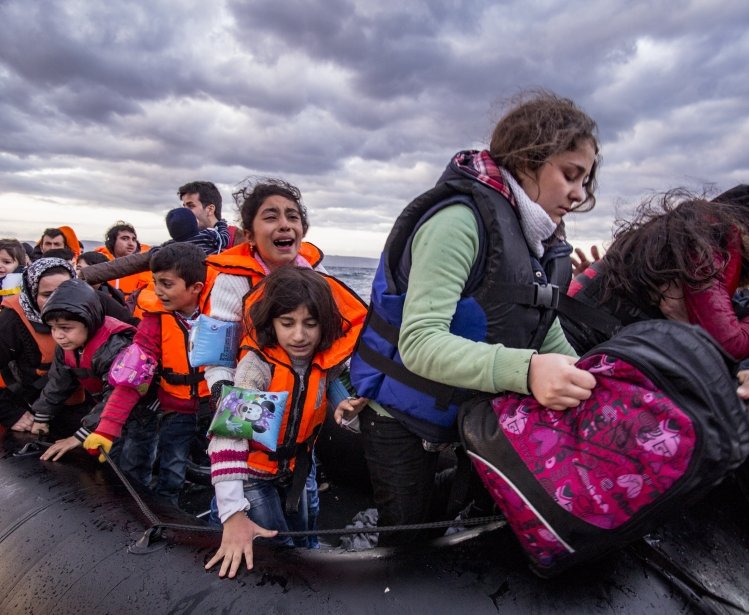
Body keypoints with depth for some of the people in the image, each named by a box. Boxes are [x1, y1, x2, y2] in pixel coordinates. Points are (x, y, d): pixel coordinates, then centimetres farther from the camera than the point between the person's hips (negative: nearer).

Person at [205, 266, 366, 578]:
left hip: (295, 470, 5)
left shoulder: (327, 359, -18)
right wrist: (234, 513, -45)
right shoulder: (257, 365, -31)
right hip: (252, 473, -4)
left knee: (301, 547, 19)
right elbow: (227, 433, -39)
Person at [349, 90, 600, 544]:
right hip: (402, 419, -8)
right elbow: (419, 341, -35)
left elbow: (547, 337, 6)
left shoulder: (540, 239, 5)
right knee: (407, 540, 6)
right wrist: (524, 371, -46)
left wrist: (587, 381, -11)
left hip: (471, 415, 8)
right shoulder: (462, 219, -25)